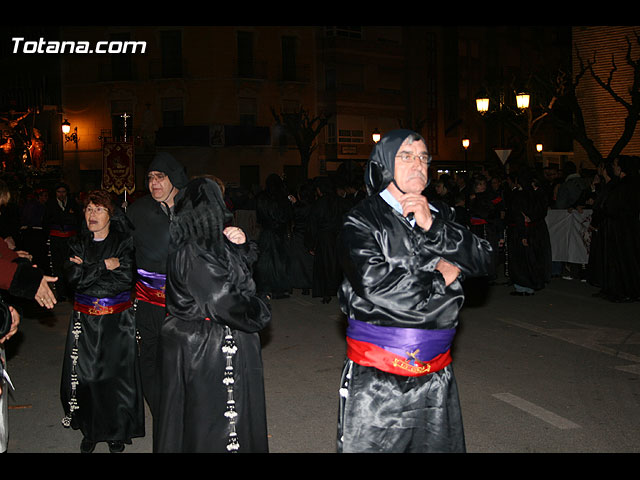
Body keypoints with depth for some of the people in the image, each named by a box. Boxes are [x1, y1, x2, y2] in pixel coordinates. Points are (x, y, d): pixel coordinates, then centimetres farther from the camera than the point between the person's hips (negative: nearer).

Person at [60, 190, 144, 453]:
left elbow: (126, 278, -14)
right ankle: (90, 431, 18)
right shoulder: (77, 244, 7)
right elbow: (73, 277, -8)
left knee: (117, 375, 0)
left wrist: (88, 272, -11)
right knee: (85, 375, 2)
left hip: (118, 320, -2)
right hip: (85, 320, 2)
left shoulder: (124, 242, -1)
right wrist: (105, 266, -14)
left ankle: (116, 431, 15)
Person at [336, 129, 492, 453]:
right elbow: (375, 283, -21)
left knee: (441, 445, 15)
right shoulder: (362, 220, -7)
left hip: (436, 374, 5)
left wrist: (432, 228, -13)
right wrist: (438, 280, -9)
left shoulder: (439, 214, 10)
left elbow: (482, 260, 0)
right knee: (368, 445, 5)